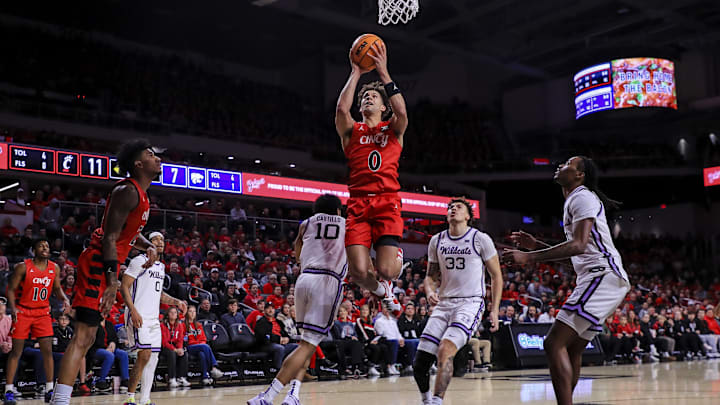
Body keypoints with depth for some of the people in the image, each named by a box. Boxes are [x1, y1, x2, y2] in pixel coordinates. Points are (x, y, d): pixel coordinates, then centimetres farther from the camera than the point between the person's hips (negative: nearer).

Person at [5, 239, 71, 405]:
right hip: (22, 311, -3)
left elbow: (56, 288, 14)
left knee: (47, 350, -2)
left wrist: (65, 299, -6)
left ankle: (49, 390, 4)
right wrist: (12, 308, -25)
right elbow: (11, 289, -9)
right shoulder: (23, 267, -12)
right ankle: (9, 391, 4)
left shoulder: (54, 268, 0)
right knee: (16, 351, -3)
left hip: (43, 312, 3)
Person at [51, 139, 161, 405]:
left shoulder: (140, 194, 16)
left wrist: (148, 246, 10)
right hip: (98, 264, -11)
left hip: (106, 266, 11)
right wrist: (112, 281, -25)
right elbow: (110, 237, -21)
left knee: (87, 338, 15)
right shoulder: (128, 191, -15)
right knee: (82, 337, -16)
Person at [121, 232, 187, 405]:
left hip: (154, 318, 9)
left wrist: (176, 302, 13)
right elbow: (124, 287, -12)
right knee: (145, 354, -17)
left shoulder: (161, 266, 18)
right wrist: (133, 311, -22)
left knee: (153, 358, 7)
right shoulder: (140, 261, -7)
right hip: (138, 317, -9)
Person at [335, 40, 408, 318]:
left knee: (386, 270, -16)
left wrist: (383, 73, -7)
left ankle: (397, 257, 24)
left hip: (387, 202, -1)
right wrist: (356, 73, 1)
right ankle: (385, 295, 22)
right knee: (358, 271, -13)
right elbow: (341, 108, -5)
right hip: (358, 203, 2)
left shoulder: (393, 130, 15)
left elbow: (402, 113, -9)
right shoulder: (352, 131, 17)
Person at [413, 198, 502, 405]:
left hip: (470, 303, -4)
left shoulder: (481, 239, -2)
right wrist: (430, 292, -6)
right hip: (444, 304, 5)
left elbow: (496, 276, 4)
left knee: (445, 352, -27)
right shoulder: (437, 241, 10)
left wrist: (494, 310, -3)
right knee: (420, 362, -2)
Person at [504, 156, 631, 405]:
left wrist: (528, 257, -22)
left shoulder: (583, 197, -7)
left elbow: (579, 246, -20)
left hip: (603, 276, -11)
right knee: (571, 349, 15)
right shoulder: (573, 202, 25)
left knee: (554, 343, -17)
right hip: (600, 279, 11)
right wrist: (536, 245, 23)